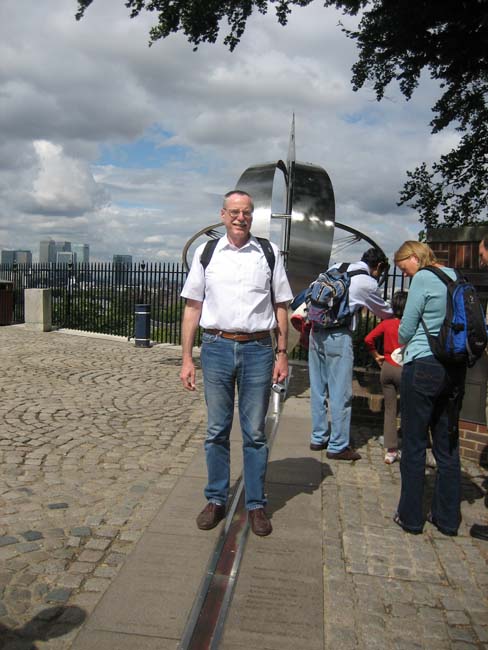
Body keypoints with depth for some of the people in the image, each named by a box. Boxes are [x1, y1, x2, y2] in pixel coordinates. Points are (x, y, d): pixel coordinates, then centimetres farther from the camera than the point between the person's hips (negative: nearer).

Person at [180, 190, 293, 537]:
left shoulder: (269, 253, 5)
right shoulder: (206, 252, 5)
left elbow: (281, 306, 7)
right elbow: (193, 307, 5)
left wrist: (282, 354, 2)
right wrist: (187, 359, 1)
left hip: (258, 350, 0)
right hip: (216, 348, 1)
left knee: (255, 433, 8)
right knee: (217, 430, 11)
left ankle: (256, 504, 23)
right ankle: (216, 500, 27)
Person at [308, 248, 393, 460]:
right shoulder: (368, 283, -1)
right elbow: (384, 311, 15)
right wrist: (394, 315, 34)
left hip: (316, 332, 7)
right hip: (338, 336, -7)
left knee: (318, 389, 13)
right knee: (340, 393, 1)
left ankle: (318, 438, 24)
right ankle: (338, 446, 9)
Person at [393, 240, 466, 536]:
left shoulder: (423, 278, -9)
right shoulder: (457, 277, 12)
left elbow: (406, 330, -7)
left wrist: (404, 344, 15)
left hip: (424, 367, -7)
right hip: (455, 369, 7)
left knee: (414, 445, 4)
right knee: (448, 445, 13)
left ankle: (411, 517, 14)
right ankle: (448, 519, 23)